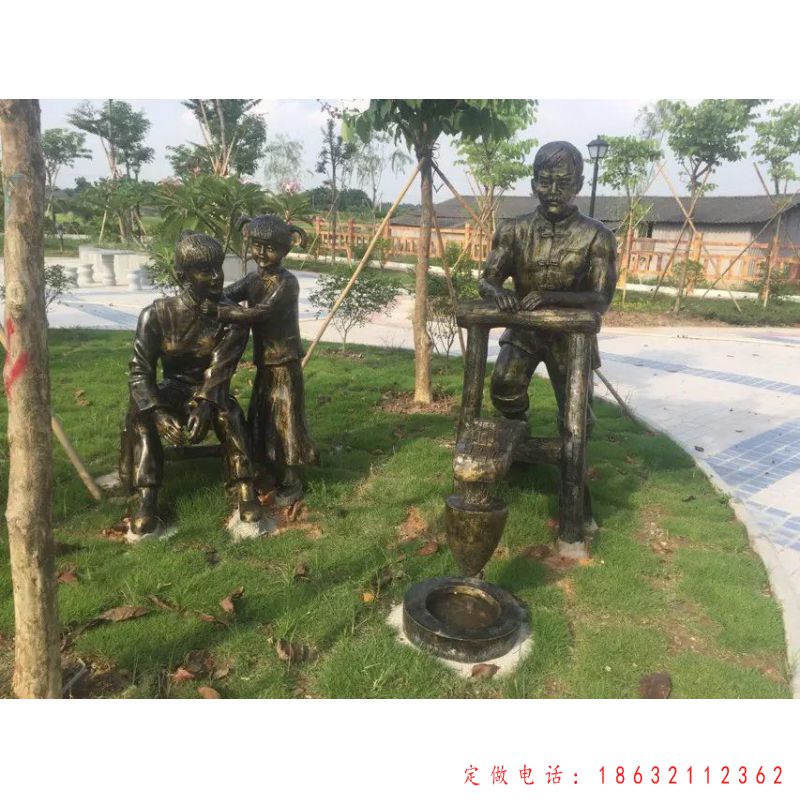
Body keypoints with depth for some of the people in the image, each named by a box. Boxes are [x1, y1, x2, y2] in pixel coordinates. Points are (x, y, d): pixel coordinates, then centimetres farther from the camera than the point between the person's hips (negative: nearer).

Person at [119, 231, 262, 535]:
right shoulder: (157, 315, -16)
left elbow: (219, 370, -23)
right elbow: (140, 372, -19)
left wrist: (203, 406, -40)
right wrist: (160, 413, -36)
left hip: (212, 393, -1)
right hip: (174, 390, 1)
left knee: (229, 413, -35)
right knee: (140, 416, -29)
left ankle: (245, 493, -30)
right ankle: (146, 501, -25)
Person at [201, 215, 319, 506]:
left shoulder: (287, 282, -16)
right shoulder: (253, 279, 9)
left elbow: (260, 313, -26)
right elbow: (225, 295, -2)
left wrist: (217, 312, -32)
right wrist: (203, 300, -24)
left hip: (284, 363, -8)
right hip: (264, 362, 8)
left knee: (285, 419, 0)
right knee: (262, 418, 15)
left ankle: (292, 483, 14)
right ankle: (273, 472, 32)